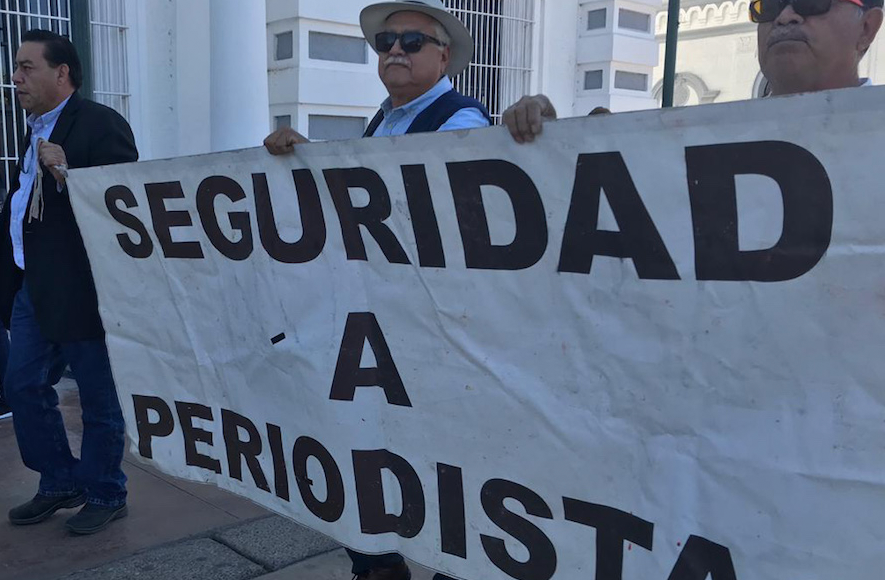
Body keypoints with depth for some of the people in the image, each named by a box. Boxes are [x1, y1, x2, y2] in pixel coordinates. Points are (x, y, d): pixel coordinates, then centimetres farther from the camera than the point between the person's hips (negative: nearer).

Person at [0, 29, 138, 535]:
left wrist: (67, 175, -31)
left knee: (99, 398, 5)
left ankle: (105, 495, 22)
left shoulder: (100, 124, -11)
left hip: (81, 288, -9)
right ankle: (61, 483, 32)